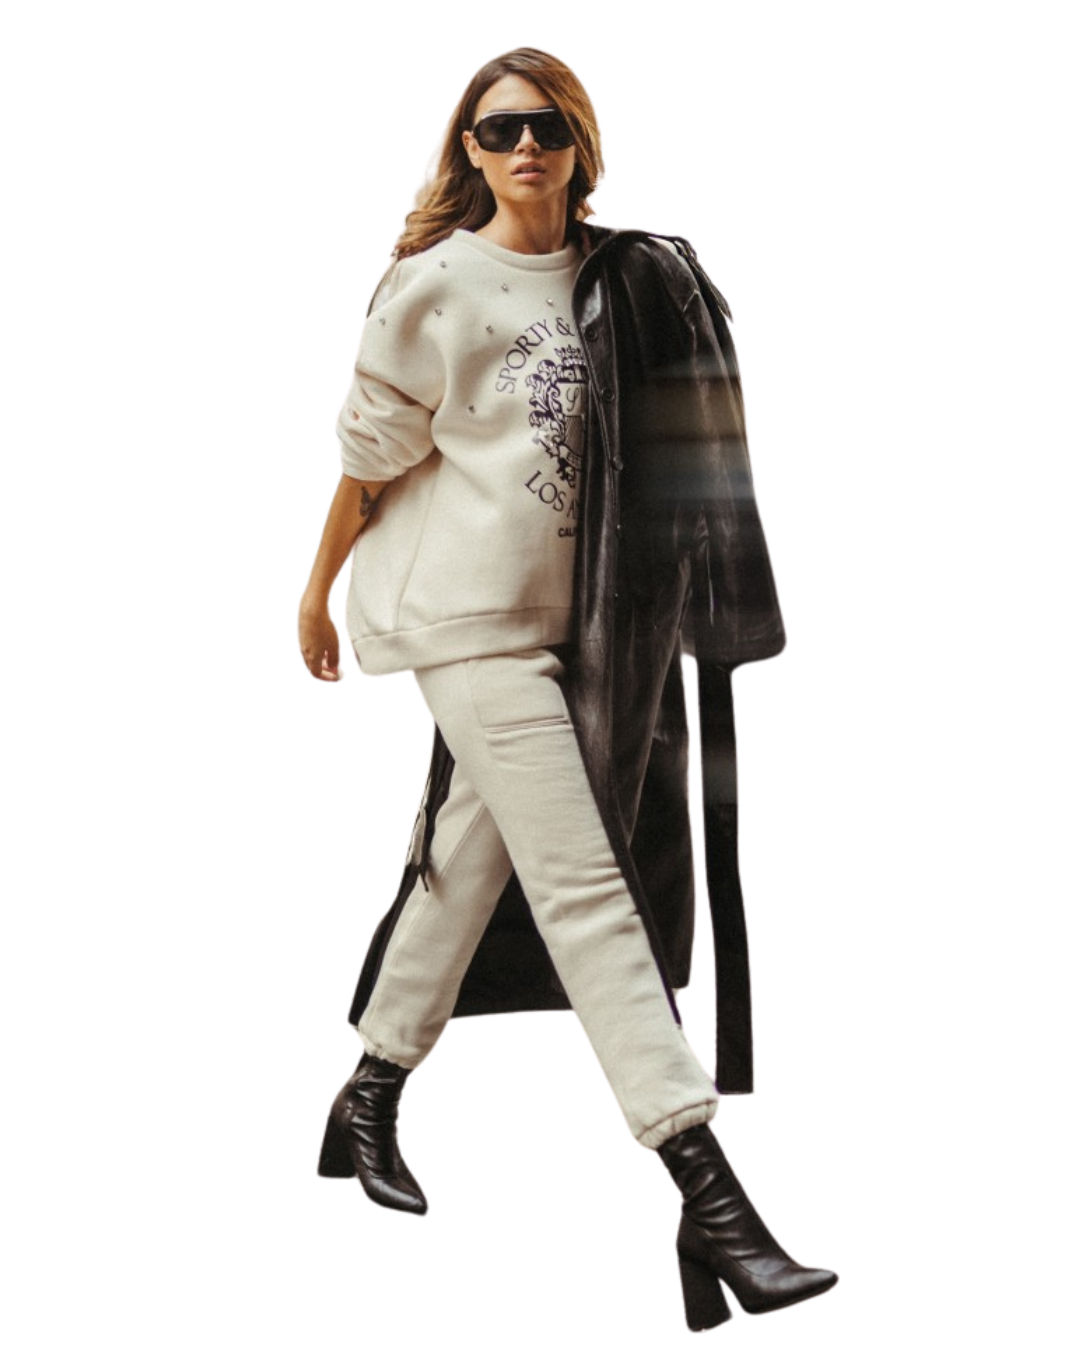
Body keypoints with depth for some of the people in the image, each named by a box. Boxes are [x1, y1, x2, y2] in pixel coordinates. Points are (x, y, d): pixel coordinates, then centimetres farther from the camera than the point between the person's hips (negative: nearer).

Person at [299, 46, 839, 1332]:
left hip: (569, 617, 6)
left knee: (469, 865, 17)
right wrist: (318, 591, 8)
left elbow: (647, 441, 16)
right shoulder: (438, 285, -8)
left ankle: (369, 1103, 38)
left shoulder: (622, 277, 6)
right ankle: (712, 1203, -17)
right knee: (586, 885, -13)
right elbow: (369, 451, 0)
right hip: (470, 613, -6)